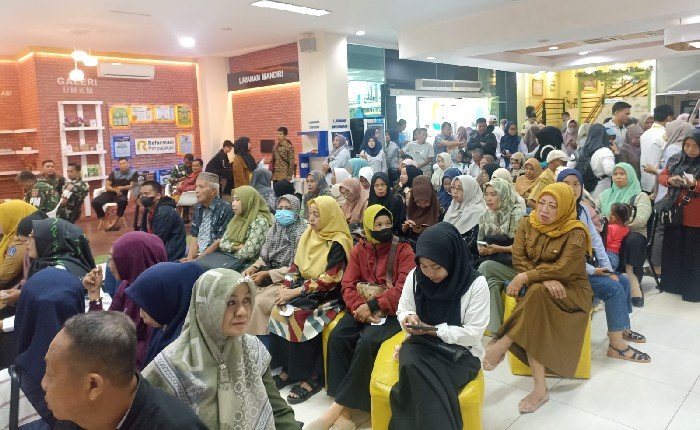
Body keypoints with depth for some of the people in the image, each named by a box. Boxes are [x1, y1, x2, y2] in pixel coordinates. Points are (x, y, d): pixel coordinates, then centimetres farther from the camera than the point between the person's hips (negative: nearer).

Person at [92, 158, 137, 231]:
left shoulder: (133, 173, 3)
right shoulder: (114, 173, 10)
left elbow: (132, 185, -6)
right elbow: (106, 186, 5)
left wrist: (121, 188, -17)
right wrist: (115, 190, -13)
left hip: (122, 194, -3)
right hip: (110, 193, 4)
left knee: (123, 201, -41)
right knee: (95, 202, -21)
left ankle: (115, 221, -22)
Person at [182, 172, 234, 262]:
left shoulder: (225, 210, -11)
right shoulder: (198, 208, 13)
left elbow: (219, 242, -13)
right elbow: (194, 236, 11)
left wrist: (197, 259, -14)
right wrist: (190, 257, -5)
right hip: (197, 255, 6)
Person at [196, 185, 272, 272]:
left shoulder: (260, 221, -10)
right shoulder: (236, 218, 15)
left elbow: (248, 252, -18)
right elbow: (222, 243, 11)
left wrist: (232, 248, 0)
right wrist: (237, 247, -7)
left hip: (244, 262, -7)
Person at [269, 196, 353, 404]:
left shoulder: (337, 243, -15)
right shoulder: (308, 235, 8)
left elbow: (328, 280, -19)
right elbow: (296, 266, 11)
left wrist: (296, 292, -19)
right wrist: (286, 288, -6)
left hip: (327, 296, -7)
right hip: (303, 289, 7)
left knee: (300, 317, -28)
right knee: (279, 310, -16)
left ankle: (311, 376, -13)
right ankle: (288, 368, -5)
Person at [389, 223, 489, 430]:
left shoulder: (476, 284, -14)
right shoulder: (414, 276, -3)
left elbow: (473, 333, -13)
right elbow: (402, 310, 10)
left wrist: (434, 329, -20)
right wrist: (408, 318, -15)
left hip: (460, 351, -3)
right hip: (421, 344, 4)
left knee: (421, 381, -31)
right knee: (411, 366, -32)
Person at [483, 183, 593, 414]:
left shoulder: (576, 233, -12)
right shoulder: (527, 224, 1)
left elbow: (563, 269, -22)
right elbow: (518, 259, -6)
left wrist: (525, 277, -28)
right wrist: (545, 279, -21)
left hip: (571, 290, -3)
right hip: (536, 288, 4)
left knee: (537, 292, -36)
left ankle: (501, 345, -24)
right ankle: (540, 387, -28)